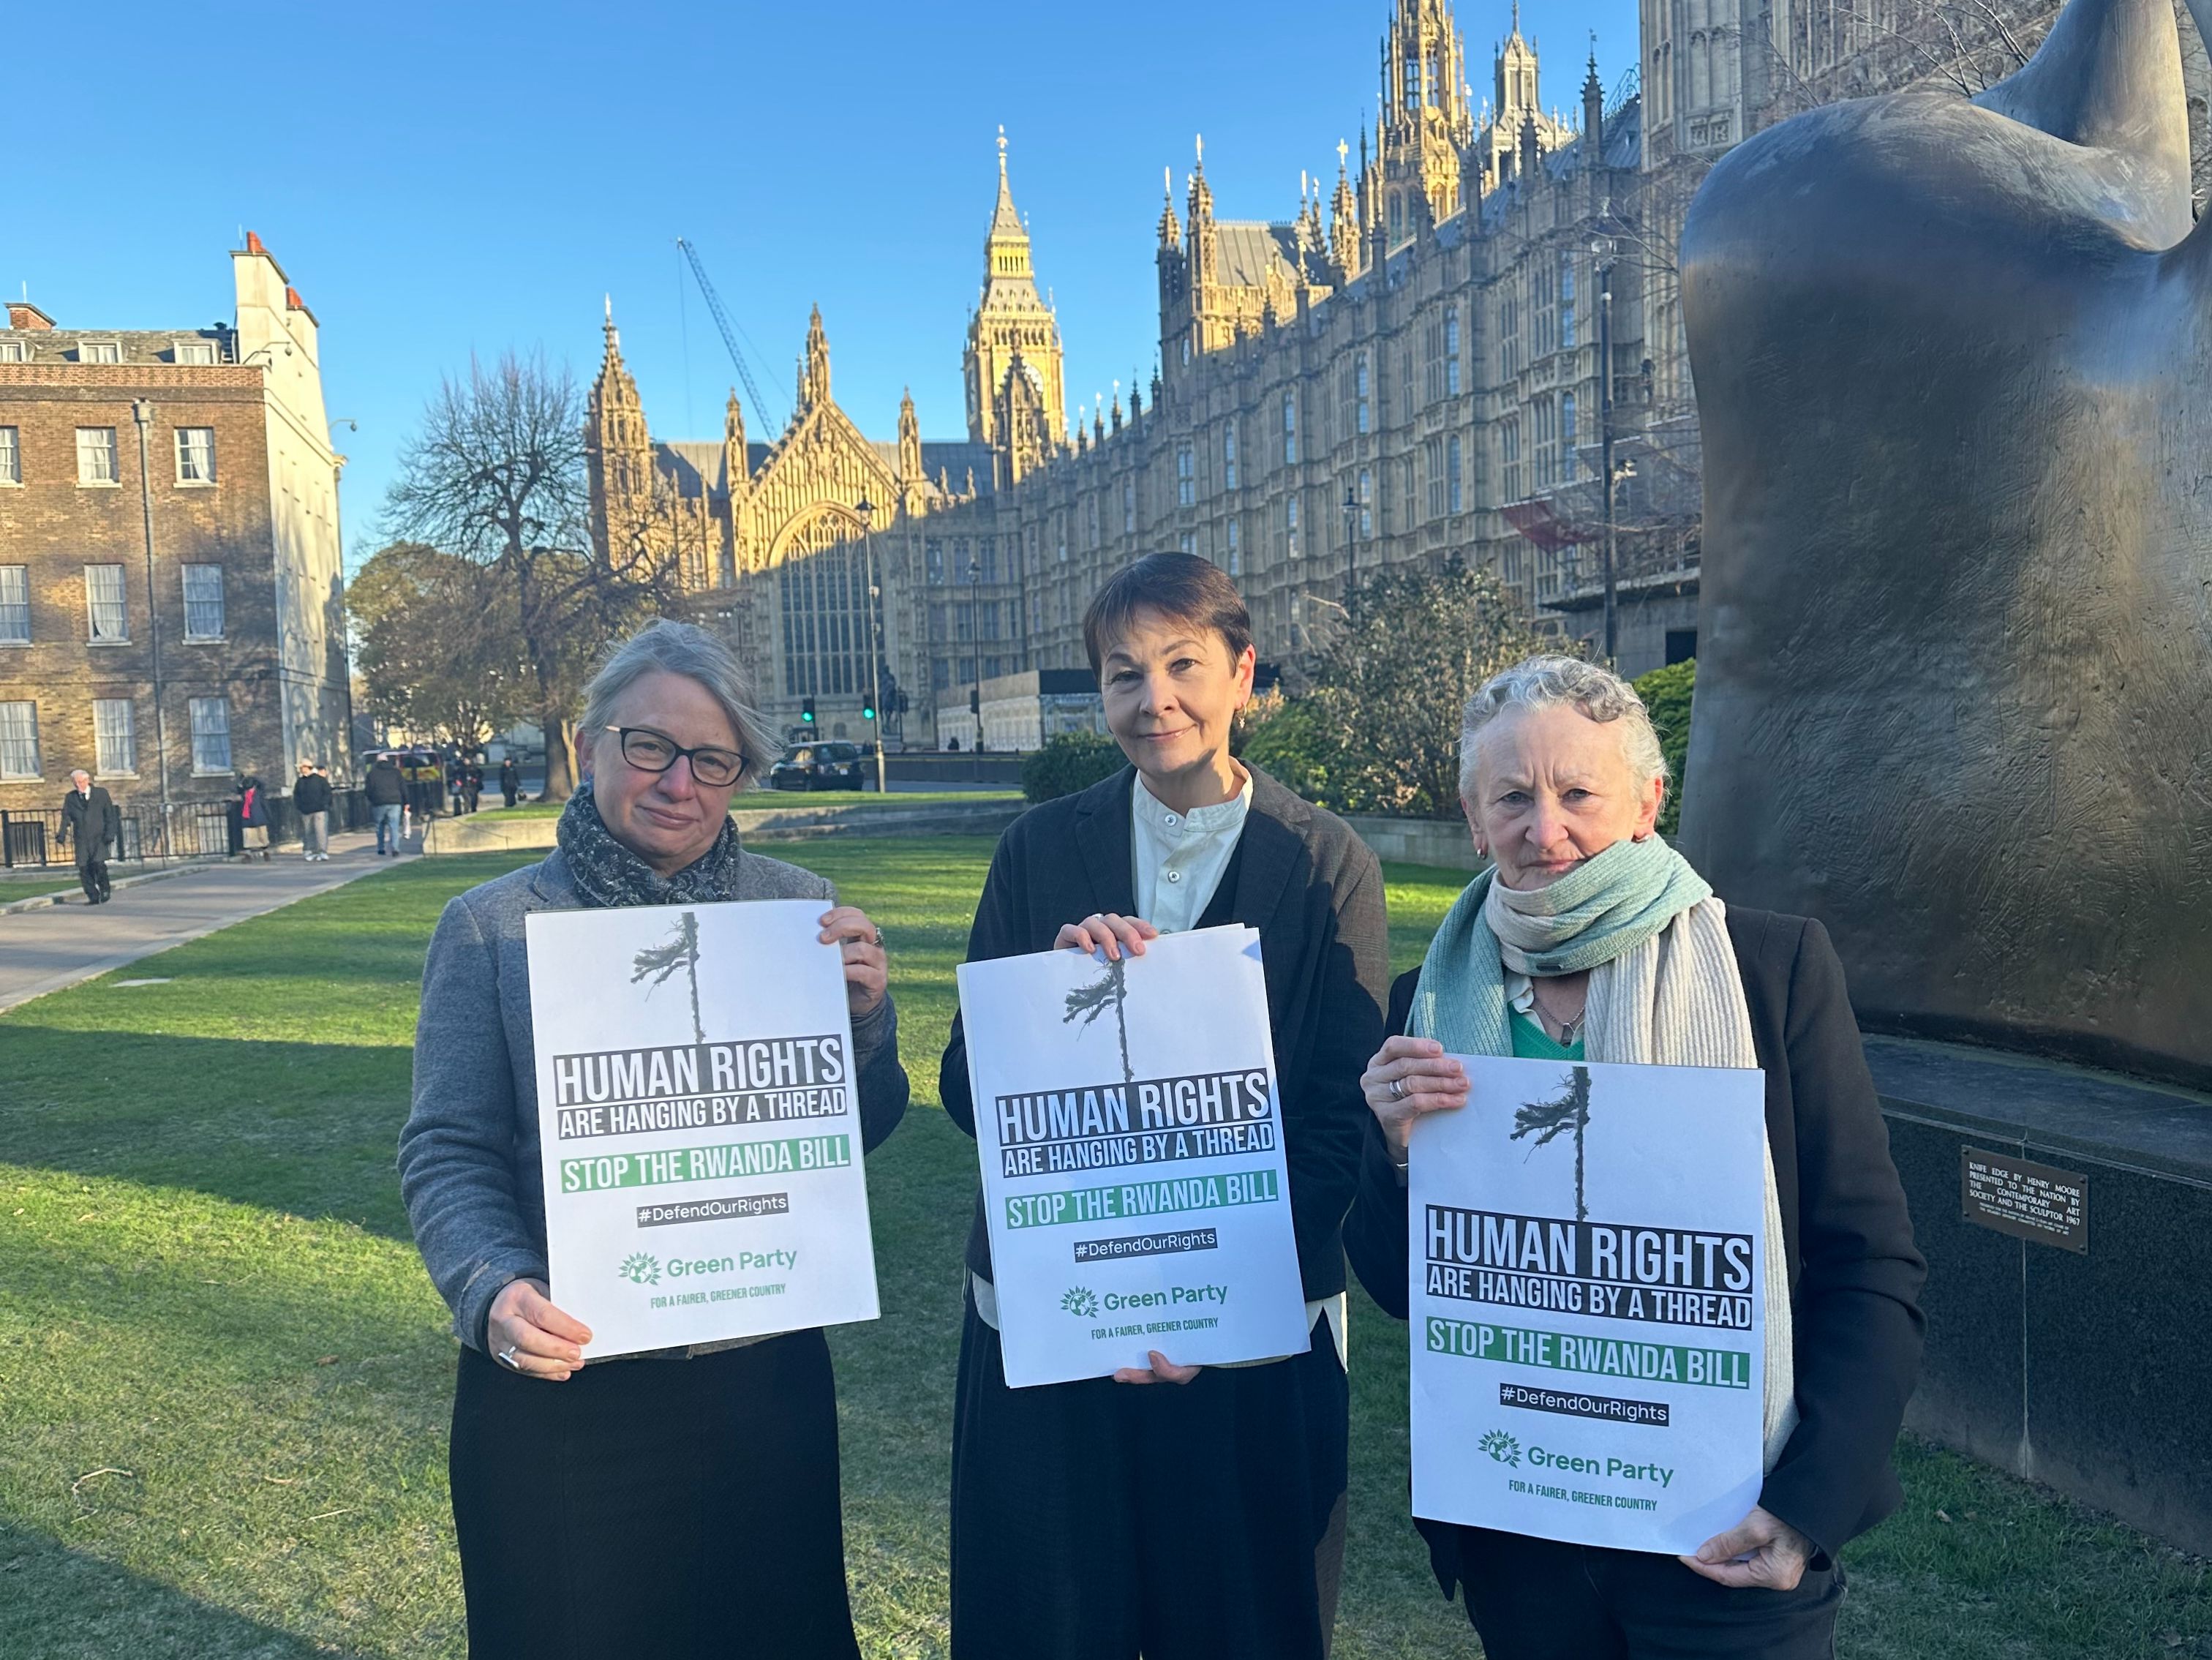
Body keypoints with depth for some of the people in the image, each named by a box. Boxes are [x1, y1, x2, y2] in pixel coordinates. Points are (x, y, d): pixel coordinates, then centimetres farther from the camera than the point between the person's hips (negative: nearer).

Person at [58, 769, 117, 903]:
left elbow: (111, 815, 5)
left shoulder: (101, 794, 5)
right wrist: (62, 836, -7)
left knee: (98, 863, -18)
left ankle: (105, 890, 4)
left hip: (99, 837, -2)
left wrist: (110, 834, -6)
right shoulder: (70, 798, 10)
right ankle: (93, 897, 4)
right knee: (84, 867, -5)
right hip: (81, 839, 2)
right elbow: (66, 818, 7)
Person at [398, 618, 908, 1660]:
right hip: (559, 1400, -1)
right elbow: (448, 1153, -5)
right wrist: (494, 1291, -23)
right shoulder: (491, 929, -5)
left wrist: (864, 1018, -17)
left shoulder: (801, 912, -1)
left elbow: (858, 1138, 2)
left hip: (764, 1383, 2)